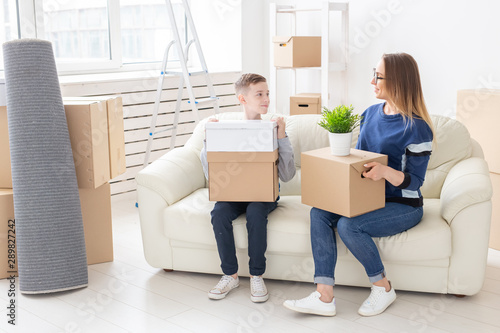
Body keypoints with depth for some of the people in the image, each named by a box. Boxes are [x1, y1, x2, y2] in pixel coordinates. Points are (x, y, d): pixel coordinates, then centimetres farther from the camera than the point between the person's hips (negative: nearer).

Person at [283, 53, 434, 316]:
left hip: (404, 205, -7)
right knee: (319, 213, -17)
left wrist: (385, 171, -34)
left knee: (348, 225, -30)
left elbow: (414, 181, -16)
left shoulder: (417, 128, -15)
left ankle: (383, 287, -5)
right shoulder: (371, 113, 8)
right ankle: (324, 297, -20)